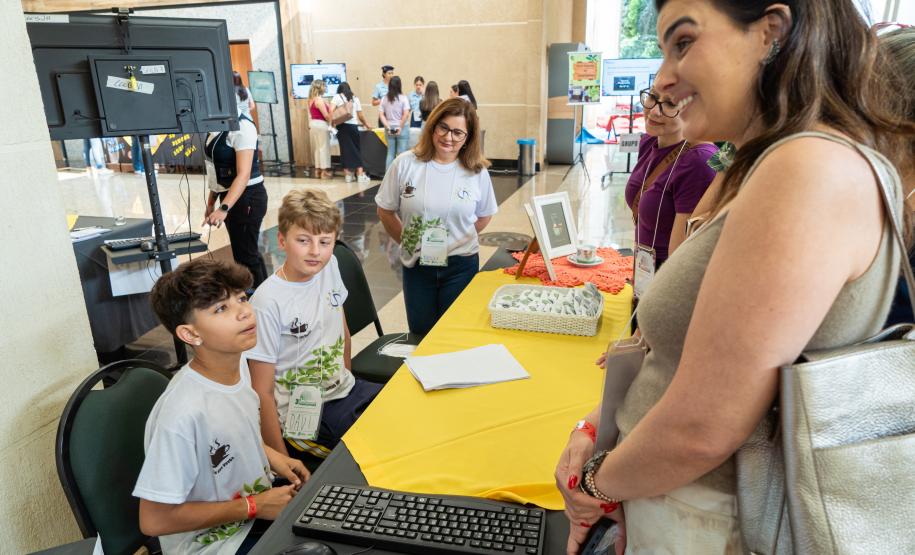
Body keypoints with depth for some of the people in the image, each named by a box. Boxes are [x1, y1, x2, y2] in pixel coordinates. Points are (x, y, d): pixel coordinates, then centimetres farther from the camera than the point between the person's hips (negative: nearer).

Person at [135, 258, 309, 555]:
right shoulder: (182, 414, -31)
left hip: (260, 503, 7)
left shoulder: (238, 364, -7)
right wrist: (253, 507, -19)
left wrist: (269, 455, -3)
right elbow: (154, 519, -24)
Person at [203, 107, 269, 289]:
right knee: (246, 252, 17)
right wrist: (211, 201, 16)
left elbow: (243, 174, -28)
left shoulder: (241, 127, -19)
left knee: (245, 255, -3)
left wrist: (223, 208, -37)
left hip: (246, 197, -9)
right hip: (229, 196, 9)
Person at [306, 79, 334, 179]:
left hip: (313, 124, 9)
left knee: (317, 147, 13)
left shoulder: (311, 99, 12)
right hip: (321, 125, -9)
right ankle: (324, 170, -1)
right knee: (324, 147, -4)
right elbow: (326, 115, -15)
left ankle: (318, 169, 18)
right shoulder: (319, 99, -16)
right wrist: (332, 122, -3)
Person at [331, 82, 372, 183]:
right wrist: (366, 124, 25)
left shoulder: (337, 97, 5)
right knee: (357, 149, 7)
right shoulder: (355, 98, 13)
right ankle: (360, 174, 1)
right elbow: (360, 115, 12)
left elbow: (331, 110, -11)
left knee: (345, 149, 4)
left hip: (342, 126, -1)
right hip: (353, 125, 1)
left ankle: (348, 175, 6)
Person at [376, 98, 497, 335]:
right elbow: (385, 210, 3)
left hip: (461, 265, 0)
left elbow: (484, 216, 9)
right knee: (421, 334, 12)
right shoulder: (406, 164, -6)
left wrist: (458, 240, 1)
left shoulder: (478, 172, -5)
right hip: (416, 265, 1)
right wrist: (407, 241, 3)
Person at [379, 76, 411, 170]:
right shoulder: (403, 98, -6)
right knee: (401, 154, 1)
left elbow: (381, 114, -1)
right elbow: (406, 114, -15)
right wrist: (400, 127, -8)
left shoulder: (384, 99, 4)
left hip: (389, 129, 3)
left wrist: (387, 127, -4)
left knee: (390, 153, 10)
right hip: (402, 129, -3)